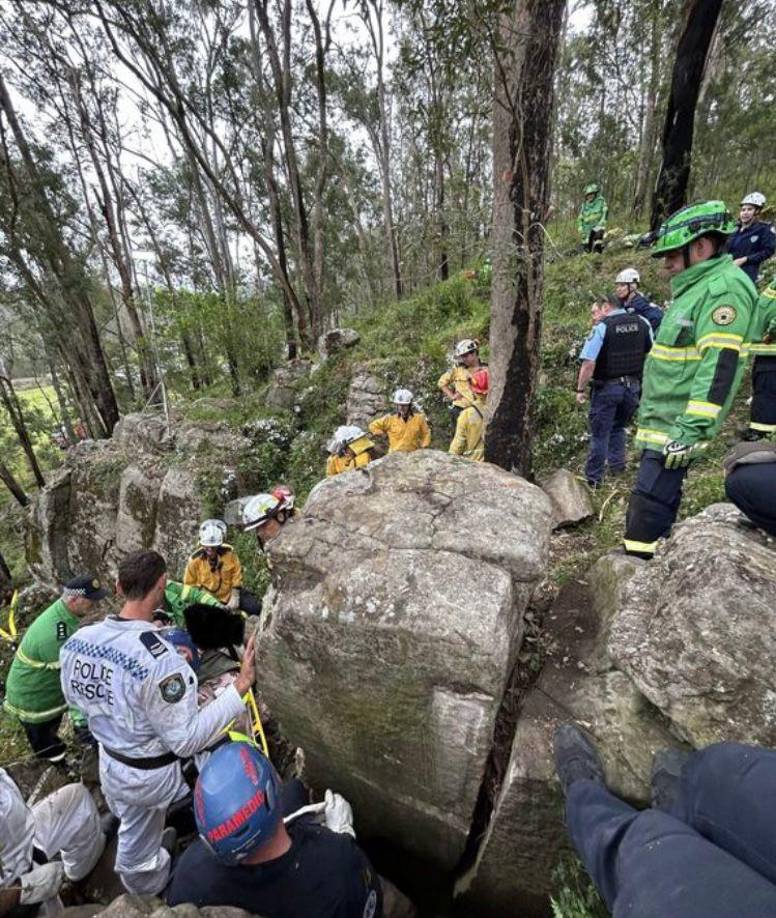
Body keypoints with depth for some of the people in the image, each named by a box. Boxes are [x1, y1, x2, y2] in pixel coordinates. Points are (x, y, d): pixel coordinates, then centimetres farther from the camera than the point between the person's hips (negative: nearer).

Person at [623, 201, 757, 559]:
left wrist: (691, 430, -26)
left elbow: (719, 367, -22)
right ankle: (641, 562, 28)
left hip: (677, 426, -10)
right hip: (662, 421, 10)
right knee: (654, 498, 16)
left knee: (650, 502, -8)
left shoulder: (724, 288, -13)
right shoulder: (696, 288, 19)